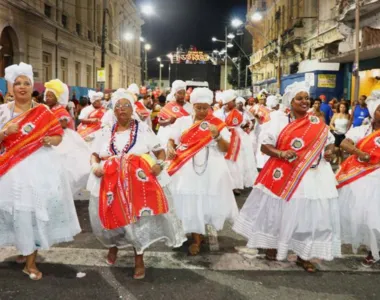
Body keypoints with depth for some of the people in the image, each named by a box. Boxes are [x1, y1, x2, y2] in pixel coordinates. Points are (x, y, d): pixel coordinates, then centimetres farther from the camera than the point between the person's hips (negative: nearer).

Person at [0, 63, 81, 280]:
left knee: (40, 206, 0)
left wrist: (51, 140, -12)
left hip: (42, 166, 0)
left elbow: (59, 136, 8)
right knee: (21, 209, -1)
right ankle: (27, 250, 22)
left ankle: (30, 258, 14)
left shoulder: (43, 112, 6)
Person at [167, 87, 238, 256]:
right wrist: (170, 149, -11)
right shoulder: (182, 121, 6)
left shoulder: (217, 123, 4)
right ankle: (196, 239, 23)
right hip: (188, 169, 1)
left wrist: (217, 136, -18)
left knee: (210, 201, 4)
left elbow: (226, 149, 0)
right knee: (190, 203, 5)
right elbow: (171, 140, 11)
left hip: (212, 170, 0)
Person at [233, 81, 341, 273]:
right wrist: (281, 153, -19)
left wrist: (329, 152, -4)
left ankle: (303, 256, 18)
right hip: (284, 175, -2)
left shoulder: (318, 124, 7)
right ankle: (272, 246, 29)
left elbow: (329, 141, 18)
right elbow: (264, 146, -3)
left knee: (309, 214, 4)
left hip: (313, 176, 2)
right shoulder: (280, 122, -1)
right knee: (279, 211, 8)